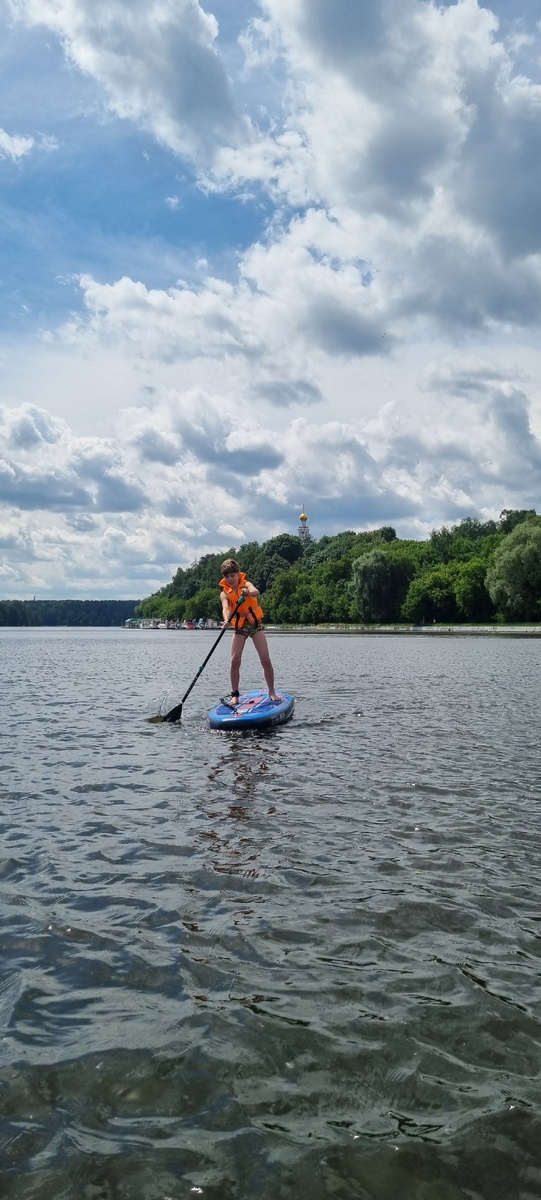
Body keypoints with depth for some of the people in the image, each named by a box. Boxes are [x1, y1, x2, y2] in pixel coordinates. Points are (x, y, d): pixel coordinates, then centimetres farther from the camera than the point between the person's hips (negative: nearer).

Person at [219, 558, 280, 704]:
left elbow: (256, 592, -33)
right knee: (234, 661, -8)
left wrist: (248, 593, -57)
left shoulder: (246, 584, -9)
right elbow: (225, 608, -25)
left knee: (265, 660, -7)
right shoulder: (224, 593, -5)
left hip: (255, 623, -2)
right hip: (239, 627, 2)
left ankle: (272, 692, 4)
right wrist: (226, 620, -48)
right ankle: (235, 695, 0)